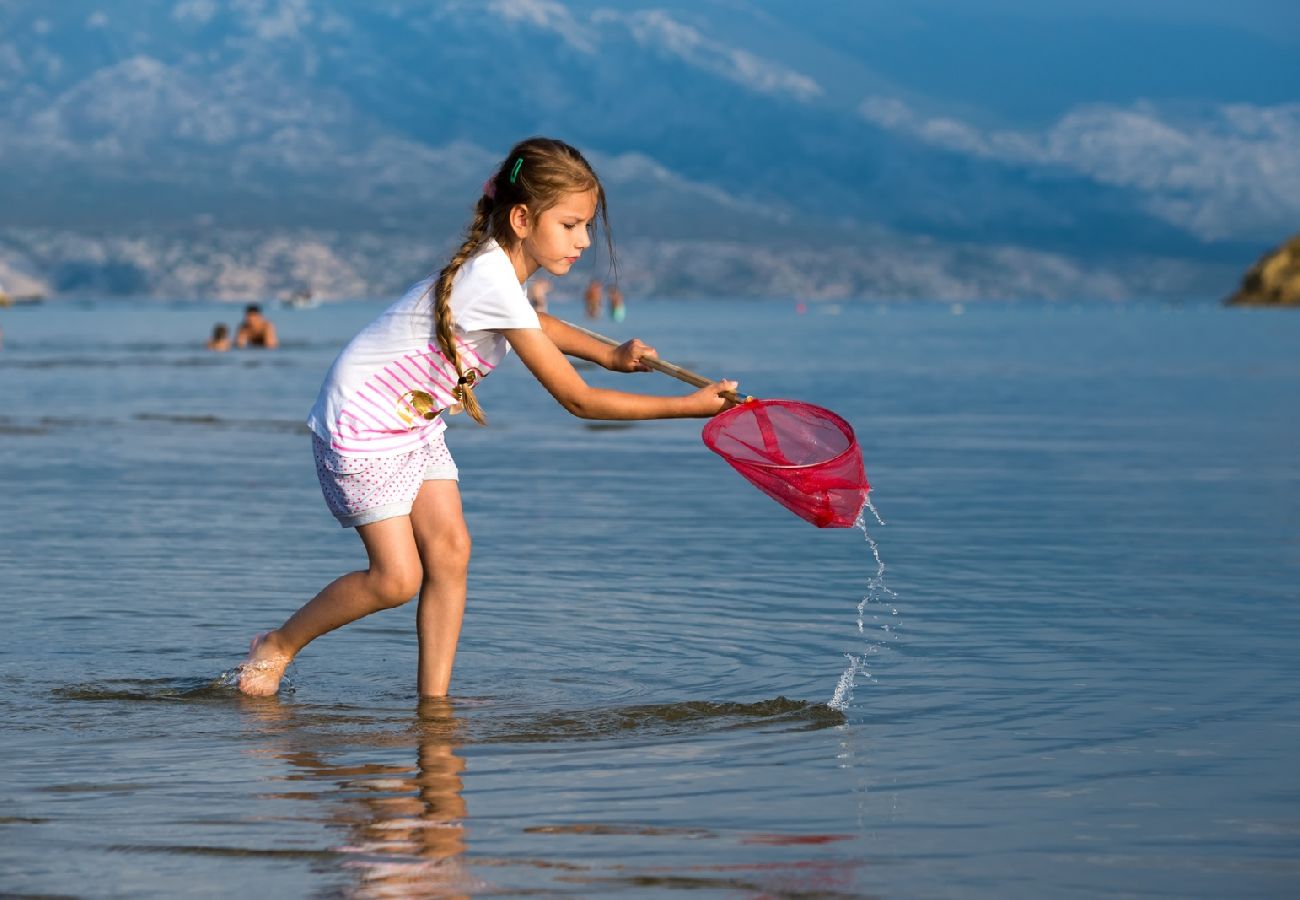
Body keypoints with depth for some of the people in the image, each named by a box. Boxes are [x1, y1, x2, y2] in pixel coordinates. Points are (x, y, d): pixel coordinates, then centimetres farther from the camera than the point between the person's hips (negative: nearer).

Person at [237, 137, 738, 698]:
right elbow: (578, 401, -29)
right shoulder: (493, 284, -31)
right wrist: (691, 406, -27)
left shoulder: (501, 265, -3)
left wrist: (610, 354, 9)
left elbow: (530, 323, 25)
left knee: (449, 550, -2)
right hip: (362, 423, -9)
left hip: (415, 419, 9)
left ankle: (433, 699, 1)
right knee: (397, 577, -9)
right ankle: (276, 647, 11)